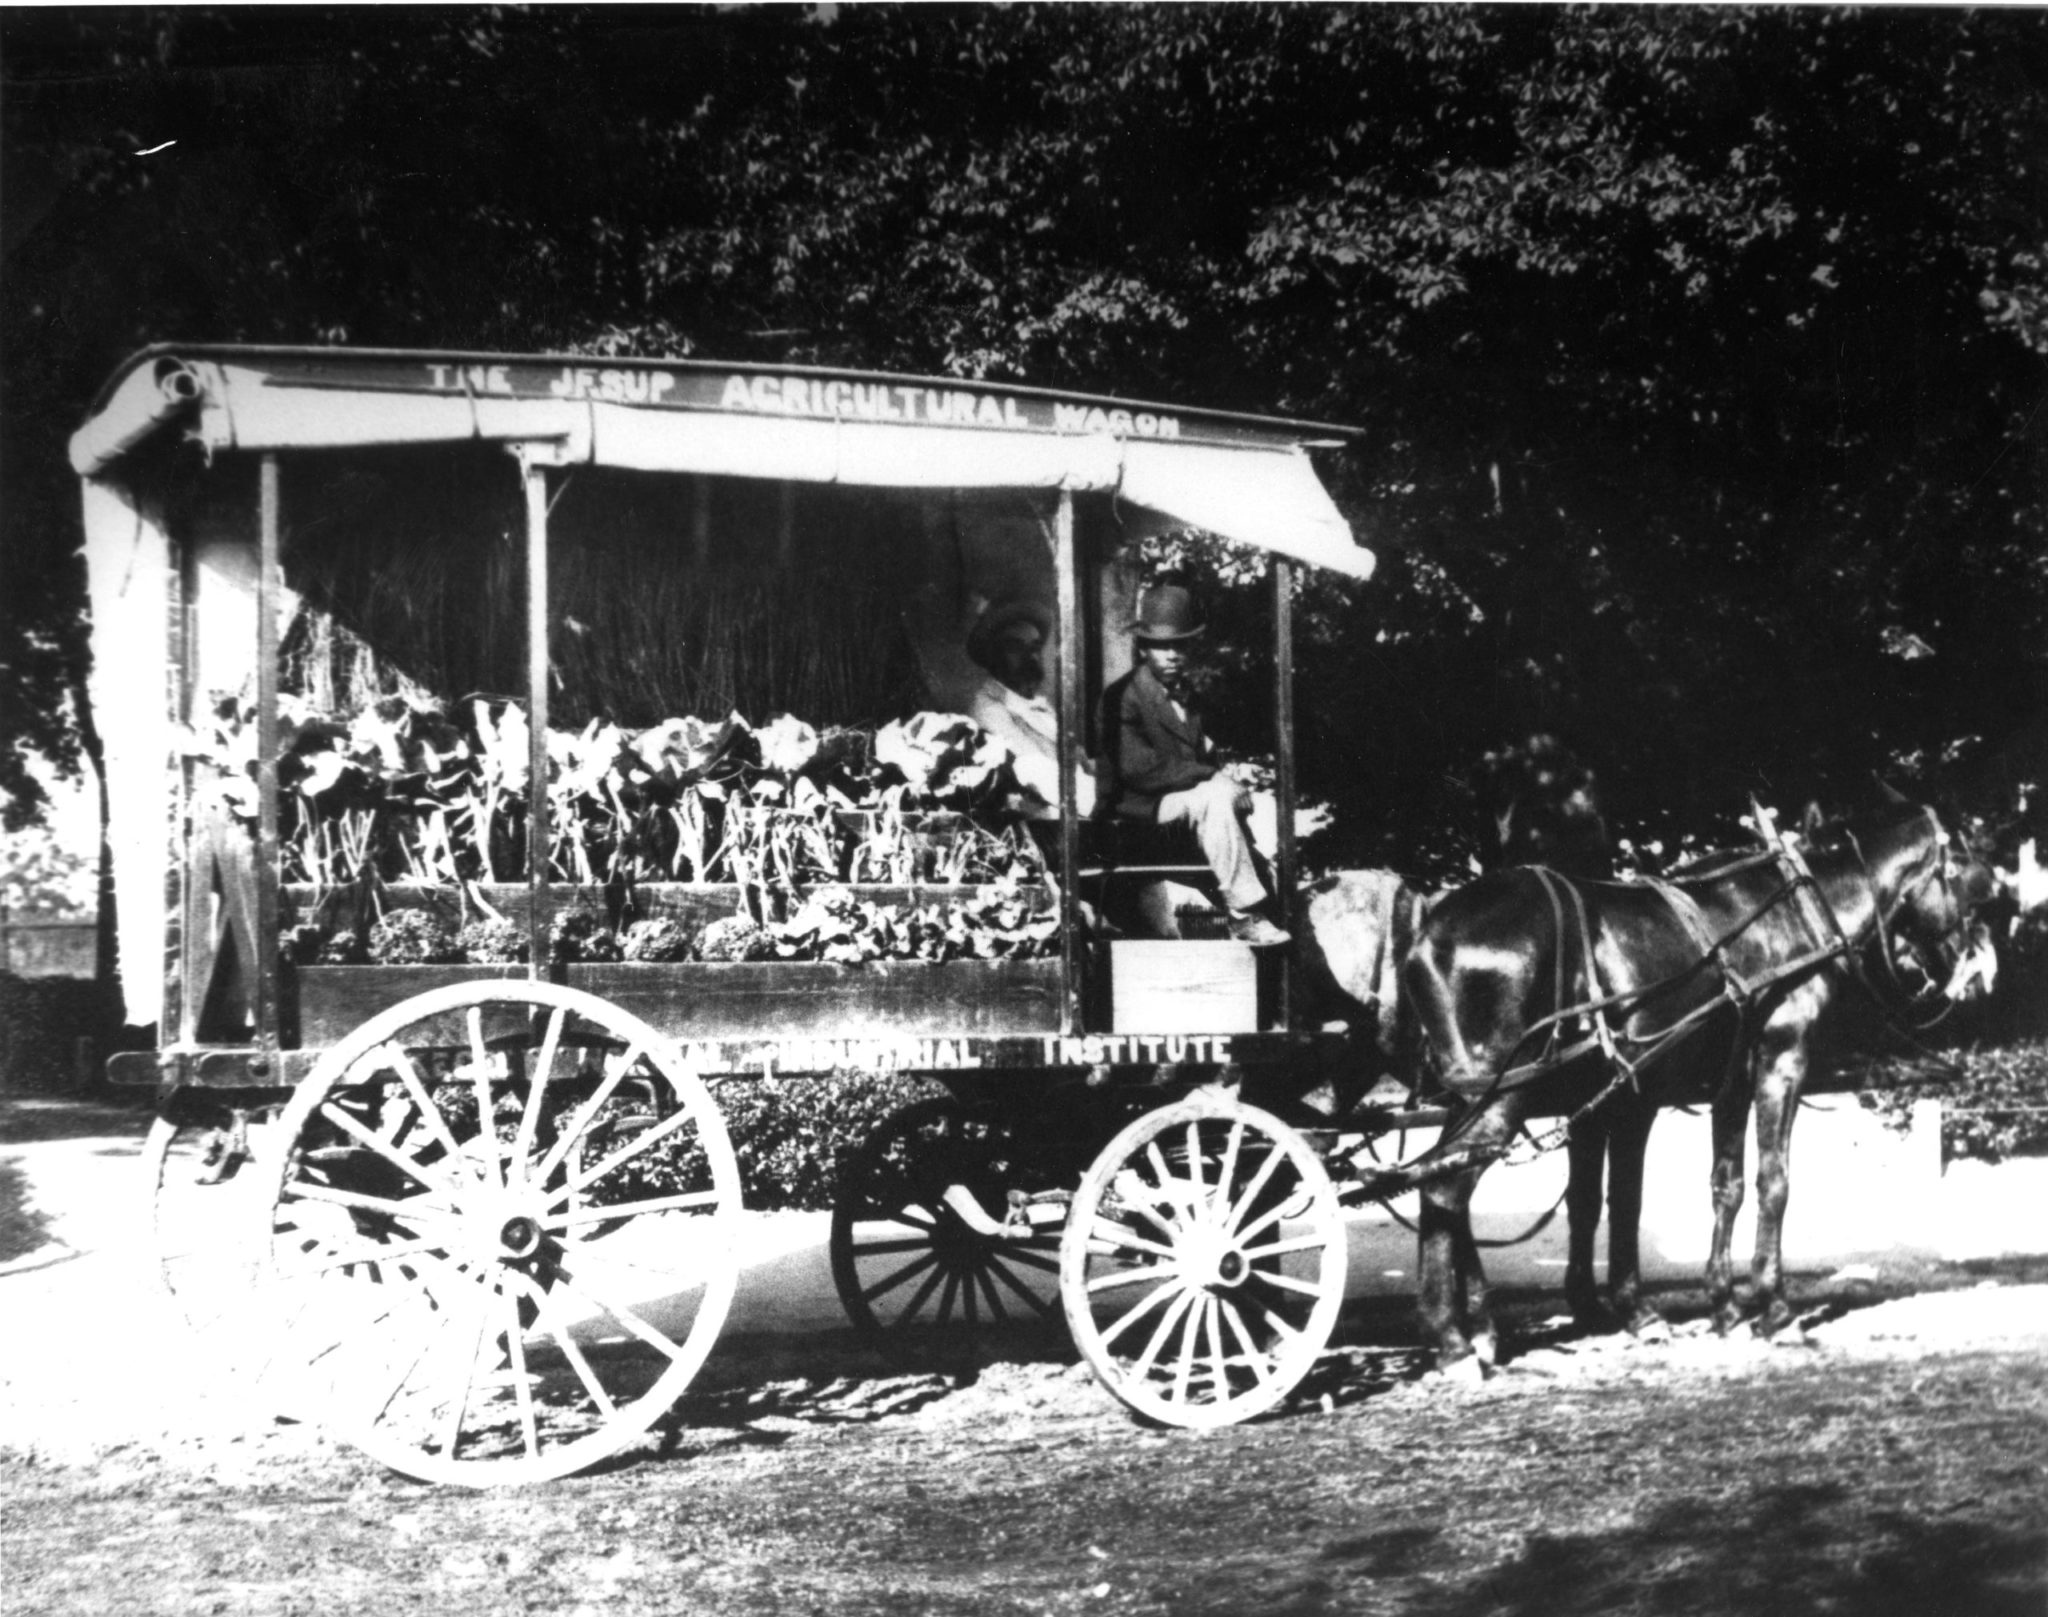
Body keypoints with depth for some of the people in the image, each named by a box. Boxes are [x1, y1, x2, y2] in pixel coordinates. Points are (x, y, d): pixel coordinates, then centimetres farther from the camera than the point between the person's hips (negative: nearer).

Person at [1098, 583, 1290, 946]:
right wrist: (1213, 777, -20)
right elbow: (1140, 770, -20)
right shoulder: (1123, 697, -10)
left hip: (1189, 793, 8)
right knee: (1213, 799, -31)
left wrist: (1223, 779, -9)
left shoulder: (1189, 693, 16)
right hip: (1144, 807, -8)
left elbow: (1206, 757, 15)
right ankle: (1246, 915, -29)